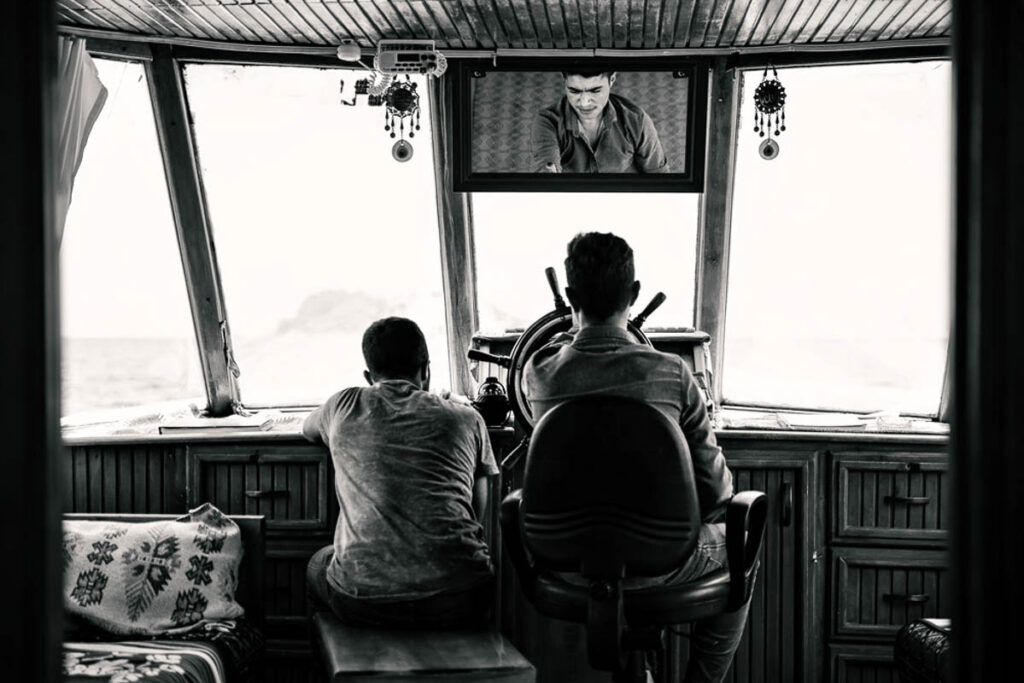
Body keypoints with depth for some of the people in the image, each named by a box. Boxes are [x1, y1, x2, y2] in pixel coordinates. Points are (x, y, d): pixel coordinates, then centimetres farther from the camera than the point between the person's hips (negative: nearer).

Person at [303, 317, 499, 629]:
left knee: (319, 565, 34)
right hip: (458, 603, 0)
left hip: (362, 601, 0)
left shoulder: (345, 405, 13)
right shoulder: (466, 419, 12)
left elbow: (308, 429, 38)